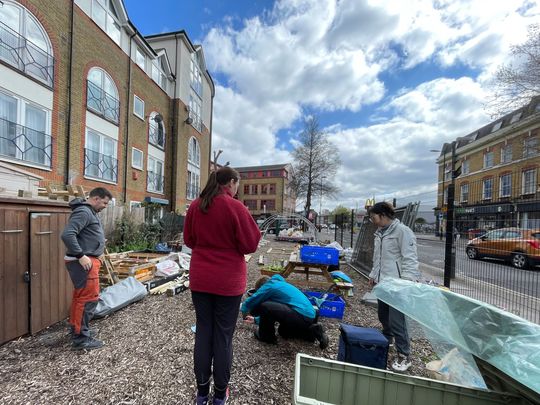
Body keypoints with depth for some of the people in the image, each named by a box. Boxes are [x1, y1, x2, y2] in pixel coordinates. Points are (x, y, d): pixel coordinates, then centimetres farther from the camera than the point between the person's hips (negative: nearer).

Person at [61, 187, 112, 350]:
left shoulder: (90, 212, 16)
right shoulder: (83, 212, -16)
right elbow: (67, 234, -26)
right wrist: (81, 255, -24)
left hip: (88, 259, 11)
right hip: (83, 262, -11)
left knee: (80, 296, 19)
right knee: (89, 298, -4)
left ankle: (77, 329, 33)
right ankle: (81, 338, 6)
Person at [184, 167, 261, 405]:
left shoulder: (195, 206, 0)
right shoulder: (236, 208, -16)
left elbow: (188, 240, 11)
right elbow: (250, 245, -11)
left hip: (200, 280, 5)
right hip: (228, 282, -4)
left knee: (203, 332, 18)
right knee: (223, 336, 12)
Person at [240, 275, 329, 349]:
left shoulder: (269, 285, 0)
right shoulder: (279, 284, 26)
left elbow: (249, 302, -1)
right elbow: (275, 309, 36)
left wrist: (244, 311, 23)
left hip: (301, 316, -10)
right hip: (310, 316, 10)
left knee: (264, 306, -10)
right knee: (283, 331, 32)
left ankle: (267, 336, 9)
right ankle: (311, 332, 18)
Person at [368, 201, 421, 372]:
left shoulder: (402, 231, -14)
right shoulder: (380, 233, 12)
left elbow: (410, 259, -17)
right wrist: (373, 274, 22)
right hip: (382, 282, 8)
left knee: (396, 320, -2)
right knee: (383, 316, 20)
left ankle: (404, 356, 16)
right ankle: (387, 340, 42)